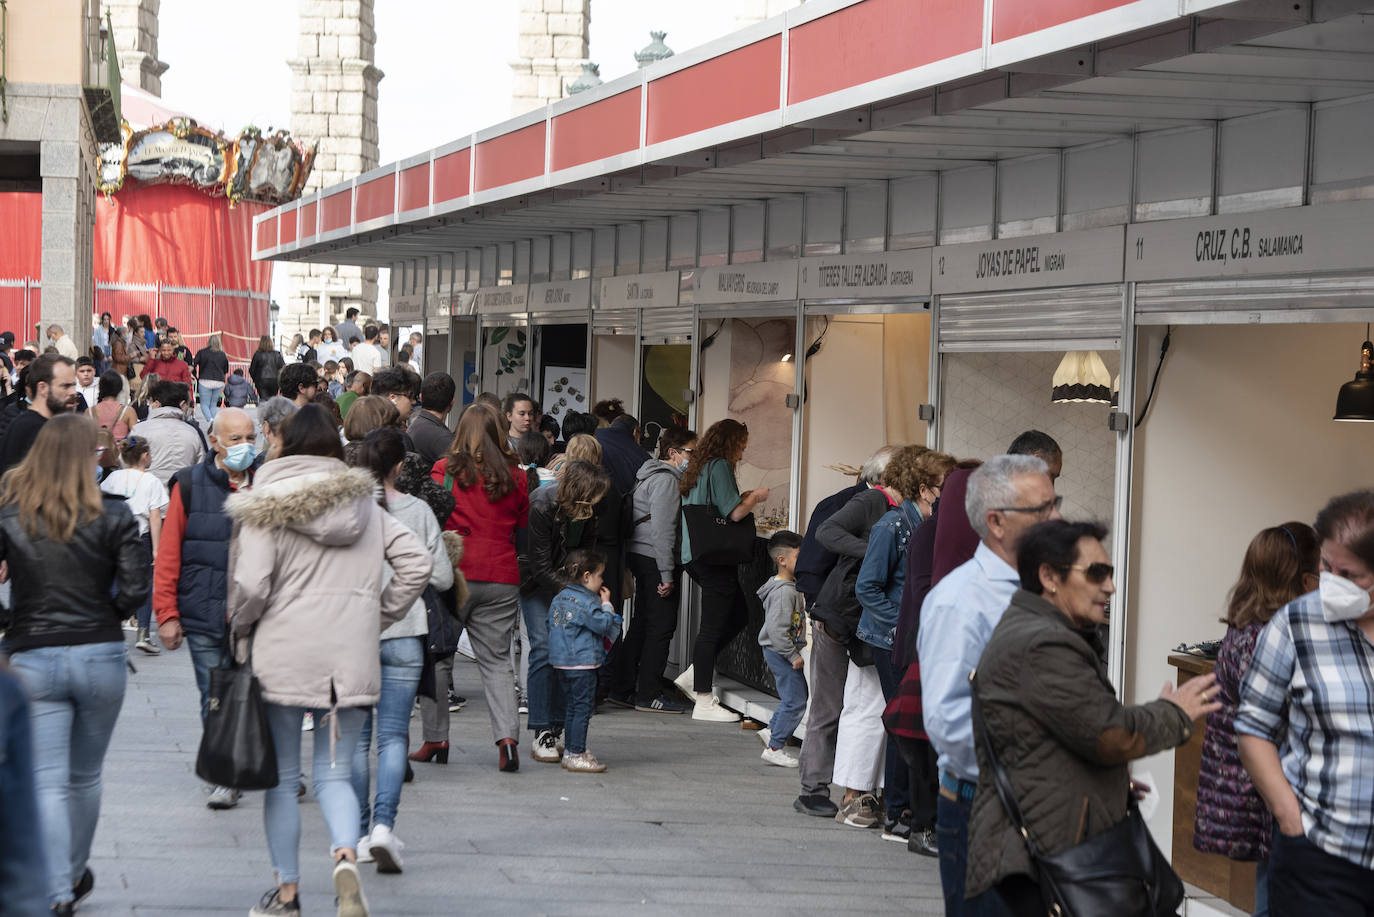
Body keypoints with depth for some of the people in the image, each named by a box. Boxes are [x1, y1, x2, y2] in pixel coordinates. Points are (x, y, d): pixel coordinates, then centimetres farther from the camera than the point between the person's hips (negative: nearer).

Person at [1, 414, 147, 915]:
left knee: (47, 783, 0)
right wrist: (105, 617, 9)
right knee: (85, 777, 18)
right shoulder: (112, 515, -5)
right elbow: (135, 587, -9)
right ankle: (74, 875, 35)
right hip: (100, 657, 1)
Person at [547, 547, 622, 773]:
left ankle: (569, 752, 20)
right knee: (582, 708, -3)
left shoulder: (558, 599, 10)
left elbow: (552, 626, 17)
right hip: (582, 664, -9)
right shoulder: (586, 602, -17)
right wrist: (606, 604, -1)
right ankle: (577, 755, -2)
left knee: (571, 708, 16)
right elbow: (606, 626, -14)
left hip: (561, 662, 9)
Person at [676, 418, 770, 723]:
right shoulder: (720, 467, -11)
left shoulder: (699, 468, 18)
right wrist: (755, 497, 1)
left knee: (738, 615, 17)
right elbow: (735, 513, -16)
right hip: (715, 558, -10)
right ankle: (704, 702, -3)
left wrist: (743, 498, 20)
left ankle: (694, 675, 14)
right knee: (713, 627, -6)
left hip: (697, 556, 10)